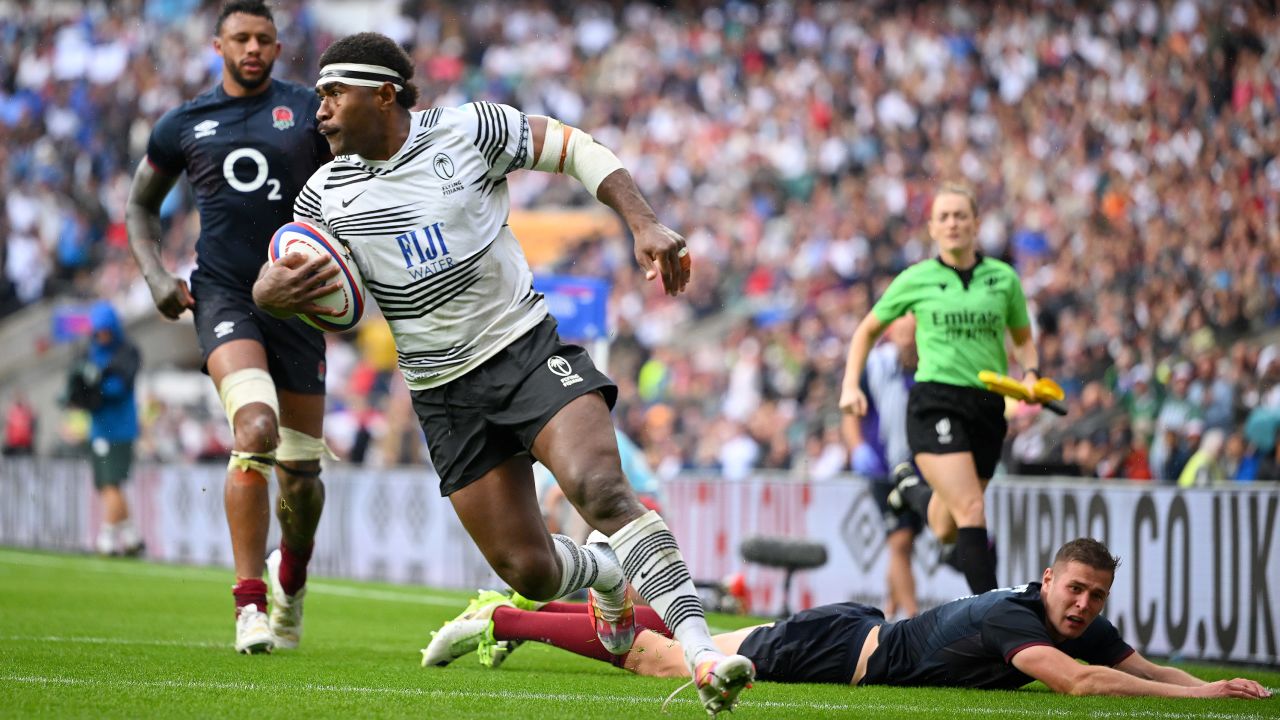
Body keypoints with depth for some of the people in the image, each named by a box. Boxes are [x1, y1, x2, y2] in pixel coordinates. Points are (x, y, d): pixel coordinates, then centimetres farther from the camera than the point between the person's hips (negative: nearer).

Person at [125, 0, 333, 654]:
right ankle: (249, 603, -22)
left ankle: (291, 576, 38)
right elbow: (141, 205, 22)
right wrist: (155, 275, 6)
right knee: (255, 427, -28)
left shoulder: (308, 111, 6)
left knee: (301, 471, 4)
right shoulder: (183, 126, 9)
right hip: (222, 295, -1)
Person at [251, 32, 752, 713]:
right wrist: (276, 289, -21)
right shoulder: (326, 193, 1)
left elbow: (576, 148, 1)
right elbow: (271, 282, 5)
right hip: (447, 394, 3)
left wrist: (645, 225, -11)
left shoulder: (468, 129, -6)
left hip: (528, 346, -3)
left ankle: (700, 652, -35)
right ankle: (608, 576, 35)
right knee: (527, 569, -2)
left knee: (599, 486, -29)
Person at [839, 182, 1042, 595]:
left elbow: (1023, 340, 22)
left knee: (947, 530, 13)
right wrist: (851, 386, 6)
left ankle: (912, 488, 47)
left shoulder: (1003, 278, 9)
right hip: (935, 402, -3)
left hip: (988, 406, 3)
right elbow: (868, 330, 17)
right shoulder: (916, 280, 4)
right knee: (972, 511, -21)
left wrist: (1030, 373, 1)